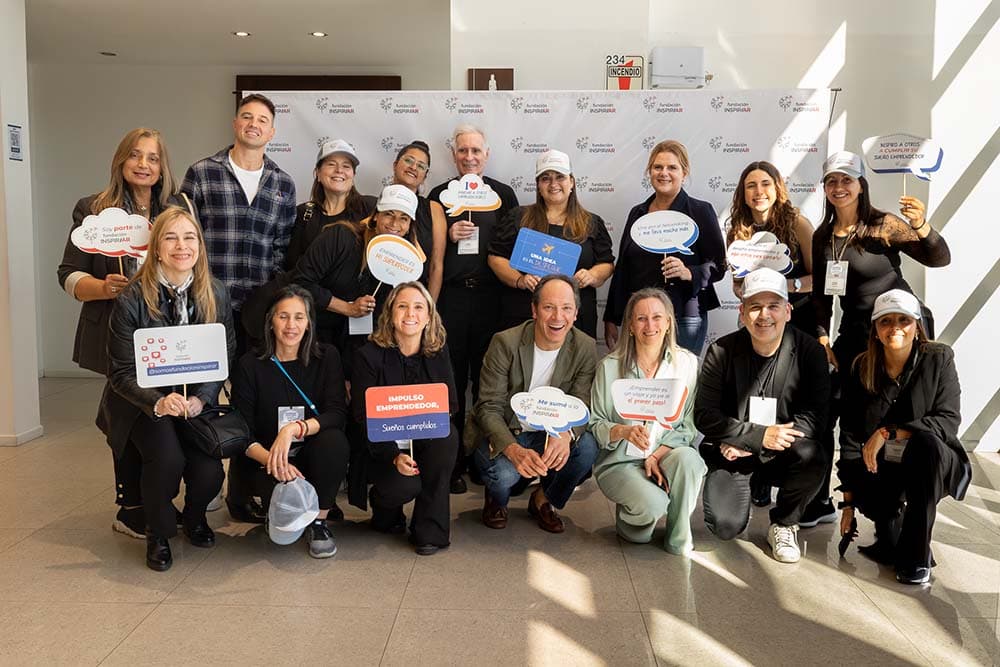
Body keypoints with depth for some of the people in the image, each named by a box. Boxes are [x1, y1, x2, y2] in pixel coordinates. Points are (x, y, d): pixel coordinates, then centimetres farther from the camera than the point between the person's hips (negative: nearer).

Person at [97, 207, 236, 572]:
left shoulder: (216, 294, -4)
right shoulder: (131, 300, -13)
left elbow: (225, 358, 0)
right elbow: (122, 373, -11)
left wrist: (200, 399, -16)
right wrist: (158, 403, -29)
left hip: (197, 402, 3)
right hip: (144, 402, -2)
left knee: (209, 473, -18)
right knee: (167, 458, -29)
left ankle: (194, 516, 22)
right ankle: (158, 534, 2)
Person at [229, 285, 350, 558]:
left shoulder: (327, 357, -1)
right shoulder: (250, 365, -4)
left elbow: (337, 414, -13)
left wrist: (294, 429, -31)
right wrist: (272, 459, -27)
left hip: (311, 454, 1)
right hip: (266, 459, -1)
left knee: (334, 440, -32)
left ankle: (319, 522, -9)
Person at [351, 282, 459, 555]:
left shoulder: (438, 351, 1)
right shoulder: (370, 354, -10)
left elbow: (450, 404, 2)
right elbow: (363, 416, -13)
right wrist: (394, 456, -26)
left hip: (427, 441, 3)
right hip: (383, 447, -3)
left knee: (447, 434, -31)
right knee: (405, 486, -31)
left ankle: (430, 530, -18)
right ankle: (384, 511, 11)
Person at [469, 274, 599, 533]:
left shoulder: (585, 348, -8)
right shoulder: (505, 343, -18)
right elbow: (489, 408, -19)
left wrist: (566, 434, -36)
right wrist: (513, 450, -39)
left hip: (550, 434, 3)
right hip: (503, 435, -3)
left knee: (587, 447, -27)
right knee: (504, 472, -34)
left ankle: (544, 501, 4)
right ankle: (496, 501, 7)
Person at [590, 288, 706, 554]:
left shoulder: (687, 363, 1)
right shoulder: (610, 366, -3)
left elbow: (689, 425, 0)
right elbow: (595, 424, -3)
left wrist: (657, 456, -13)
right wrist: (624, 431, -24)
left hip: (668, 455, 2)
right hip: (620, 461, -2)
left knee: (687, 458, -33)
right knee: (653, 504, -31)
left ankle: (679, 538, -10)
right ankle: (626, 518, 8)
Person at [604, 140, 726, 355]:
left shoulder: (700, 211, 0)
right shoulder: (637, 213, 14)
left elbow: (718, 266, -2)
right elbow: (622, 268, 16)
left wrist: (689, 273, -22)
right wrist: (611, 319, 14)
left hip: (684, 319, -4)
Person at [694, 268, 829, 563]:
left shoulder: (810, 351, -7)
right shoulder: (721, 352, -6)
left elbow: (815, 416, -12)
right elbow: (704, 415, -8)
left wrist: (747, 445, -20)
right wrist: (758, 436, -23)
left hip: (782, 451, 0)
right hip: (730, 451, 0)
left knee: (811, 457, -34)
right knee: (726, 527, -19)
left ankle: (783, 524, -4)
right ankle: (740, 487, 19)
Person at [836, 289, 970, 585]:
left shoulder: (938, 359, -10)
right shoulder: (862, 368, -4)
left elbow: (949, 421, -20)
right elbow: (850, 435, -4)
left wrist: (888, 432, -30)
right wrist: (849, 502, -6)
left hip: (933, 464, -1)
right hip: (883, 470, 2)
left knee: (926, 442, -36)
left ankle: (916, 556, -22)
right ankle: (891, 535, 8)